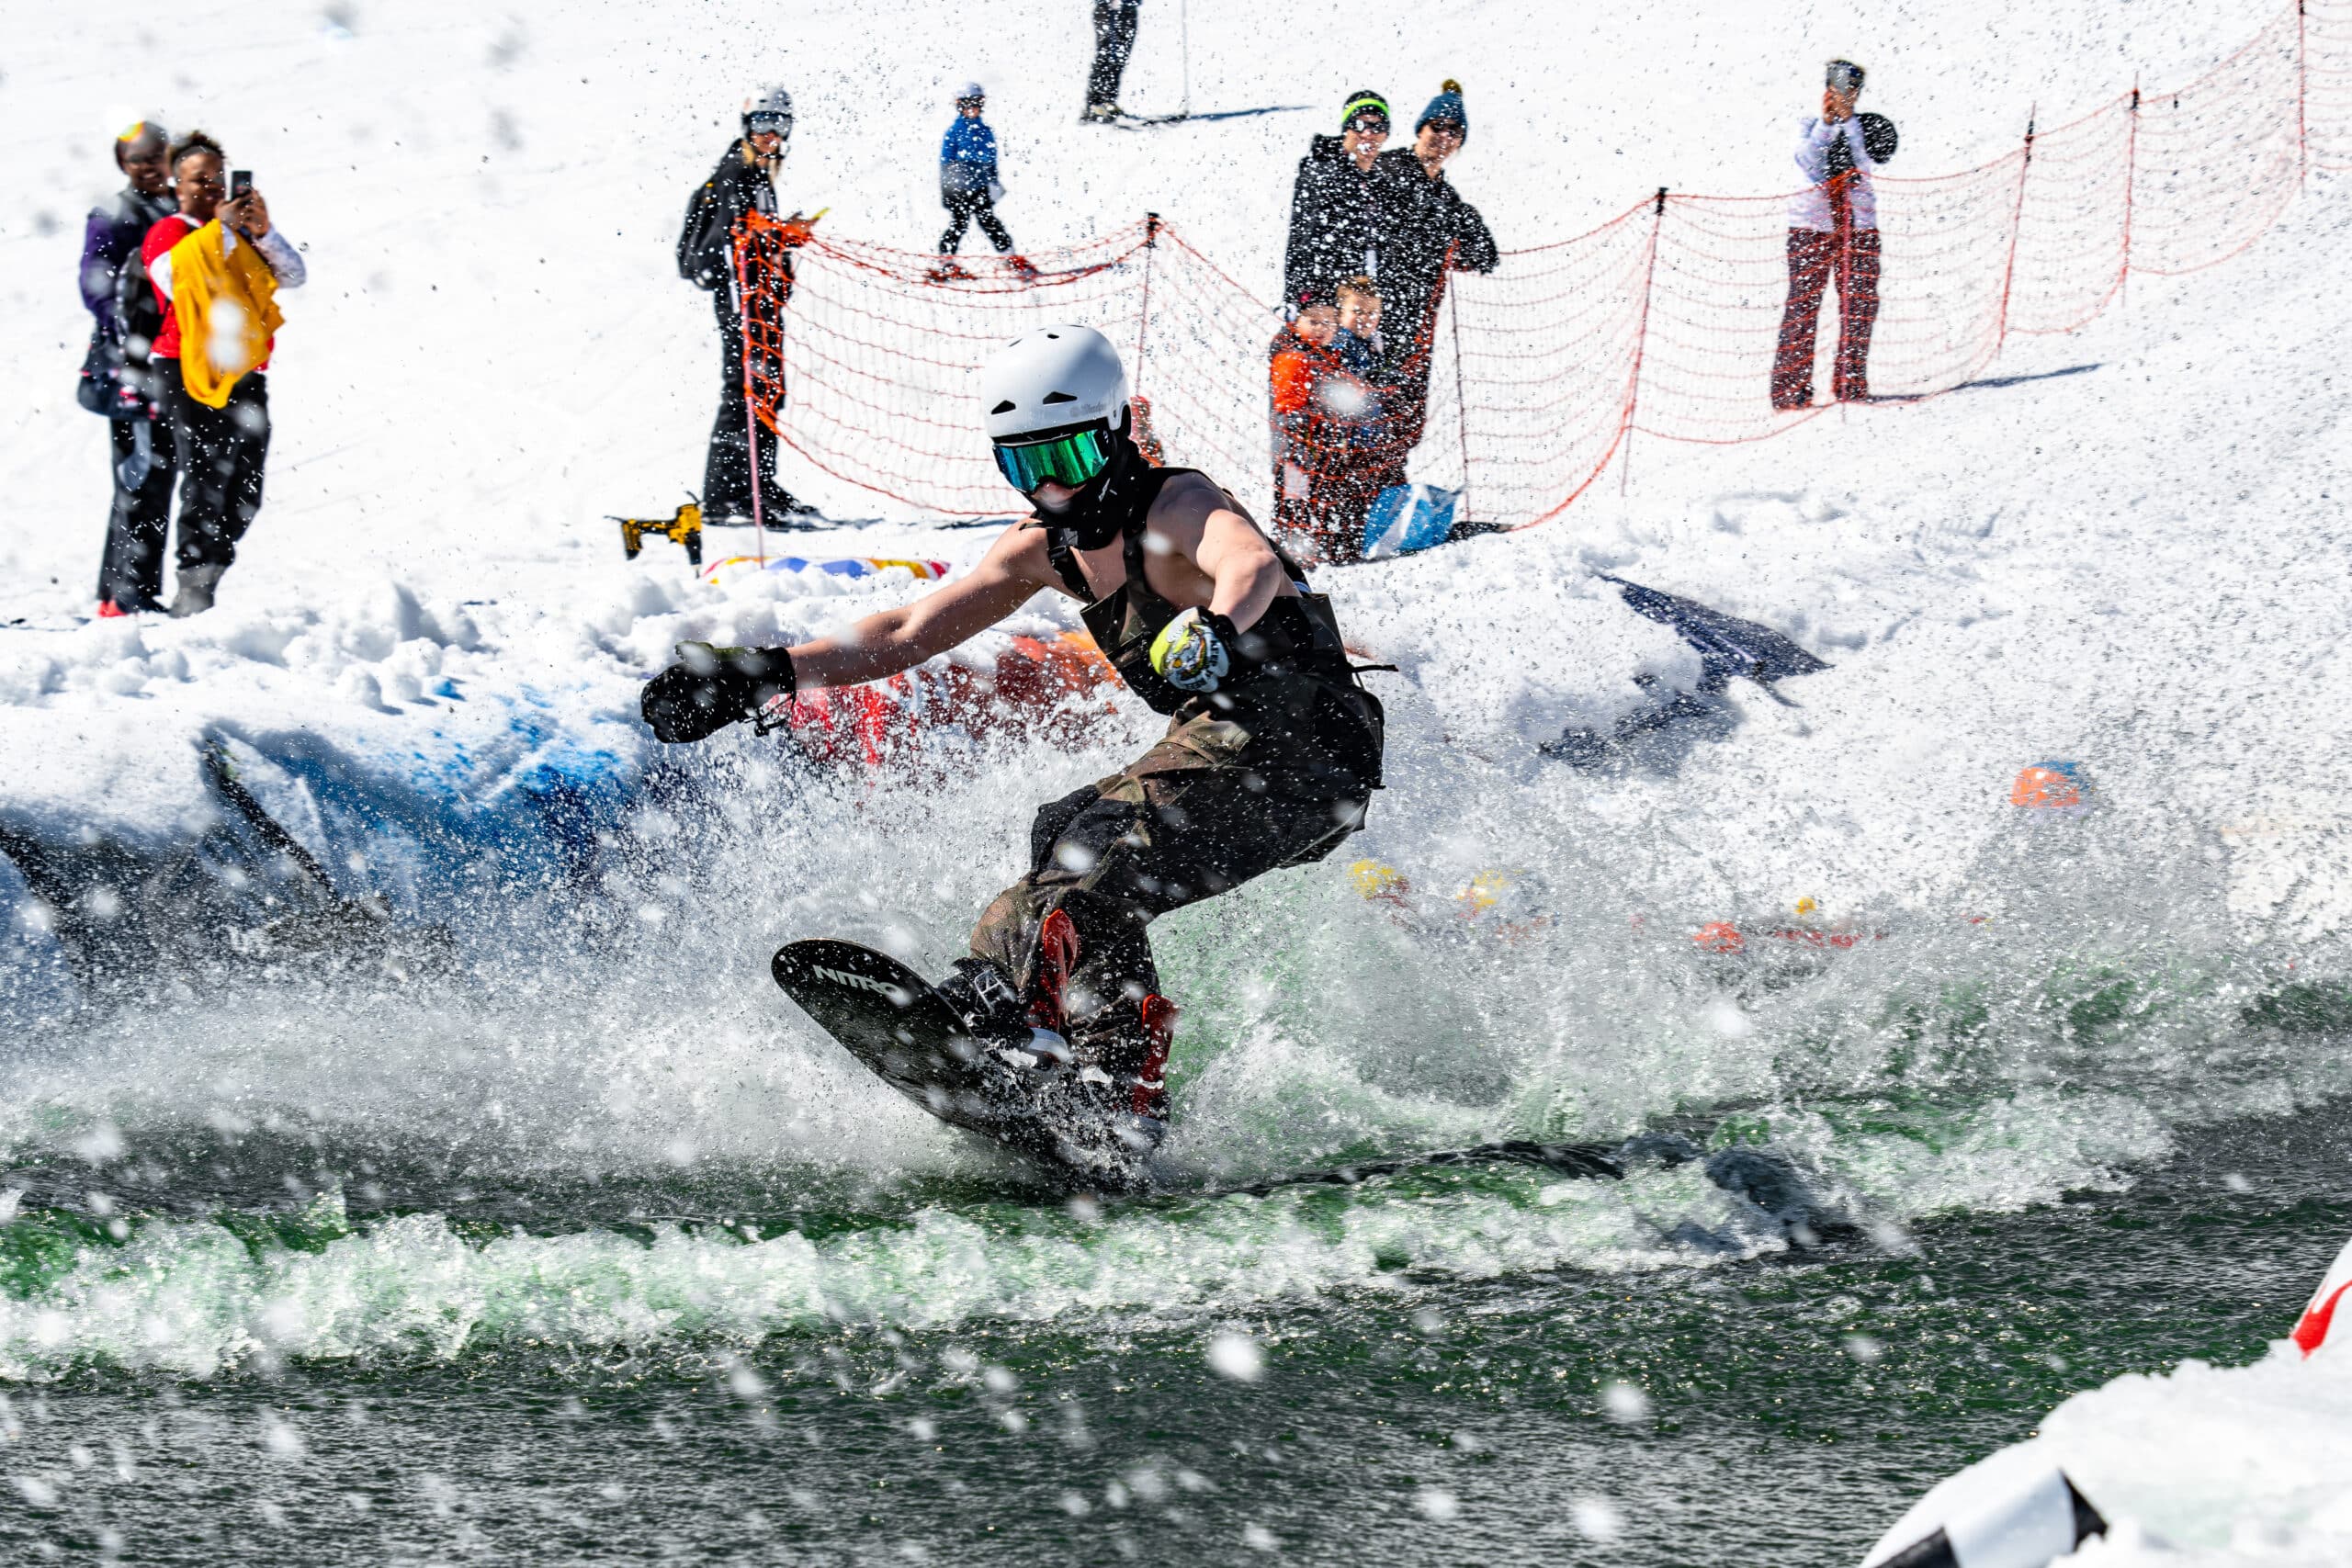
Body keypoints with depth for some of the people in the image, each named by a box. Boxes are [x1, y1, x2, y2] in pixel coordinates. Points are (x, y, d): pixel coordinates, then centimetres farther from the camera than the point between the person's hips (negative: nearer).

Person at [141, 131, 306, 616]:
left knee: (244, 497, 3)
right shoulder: (167, 234, 5)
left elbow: (294, 277, 8)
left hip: (244, 376, 6)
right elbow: (179, 281, -15)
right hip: (189, 374, -6)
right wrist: (218, 230, -18)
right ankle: (193, 594, -16)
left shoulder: (242, 234, 20)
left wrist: (264, 233, -8)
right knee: (205, 484, -16)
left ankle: (201, 590, 14)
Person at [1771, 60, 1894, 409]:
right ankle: (1790, 389, -7)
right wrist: (1826, 123, -16)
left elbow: (1867, 164, -8)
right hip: (1811, 226, -2)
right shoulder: (1809, 127, 7)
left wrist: (1849, 121, -13)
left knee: (1860, 307, -2)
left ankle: (1851, 385, 7)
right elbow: (1810, 164, -10)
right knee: (1803, 305, -7)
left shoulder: (1866, 127, 9)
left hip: (1859, 226, 2)